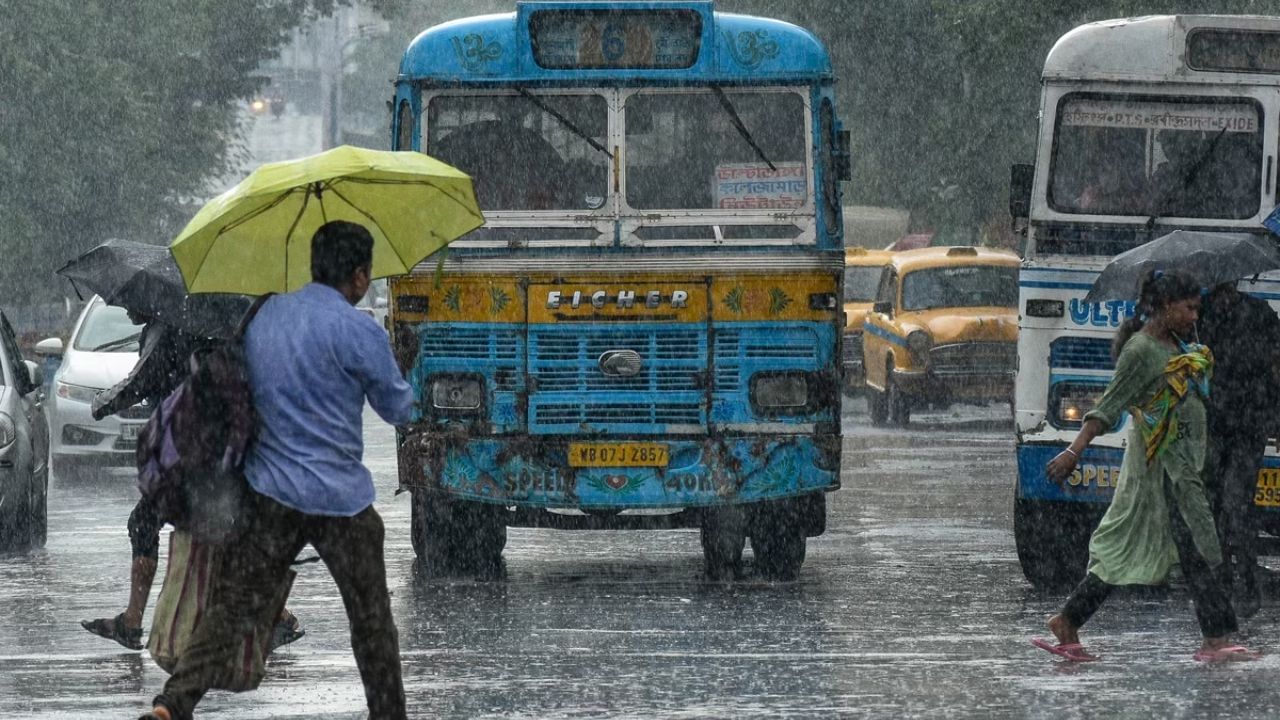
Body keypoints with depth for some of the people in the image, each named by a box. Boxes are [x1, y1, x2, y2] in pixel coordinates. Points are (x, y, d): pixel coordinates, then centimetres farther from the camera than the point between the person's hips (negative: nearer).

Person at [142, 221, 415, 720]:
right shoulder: (358, 331, -13)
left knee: (231, 608, 1)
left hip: (269, 492, 4)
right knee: (372, 621, 11)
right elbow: (398, 408, 1)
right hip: (340, 500, -4)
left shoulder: (264, 316, 6)